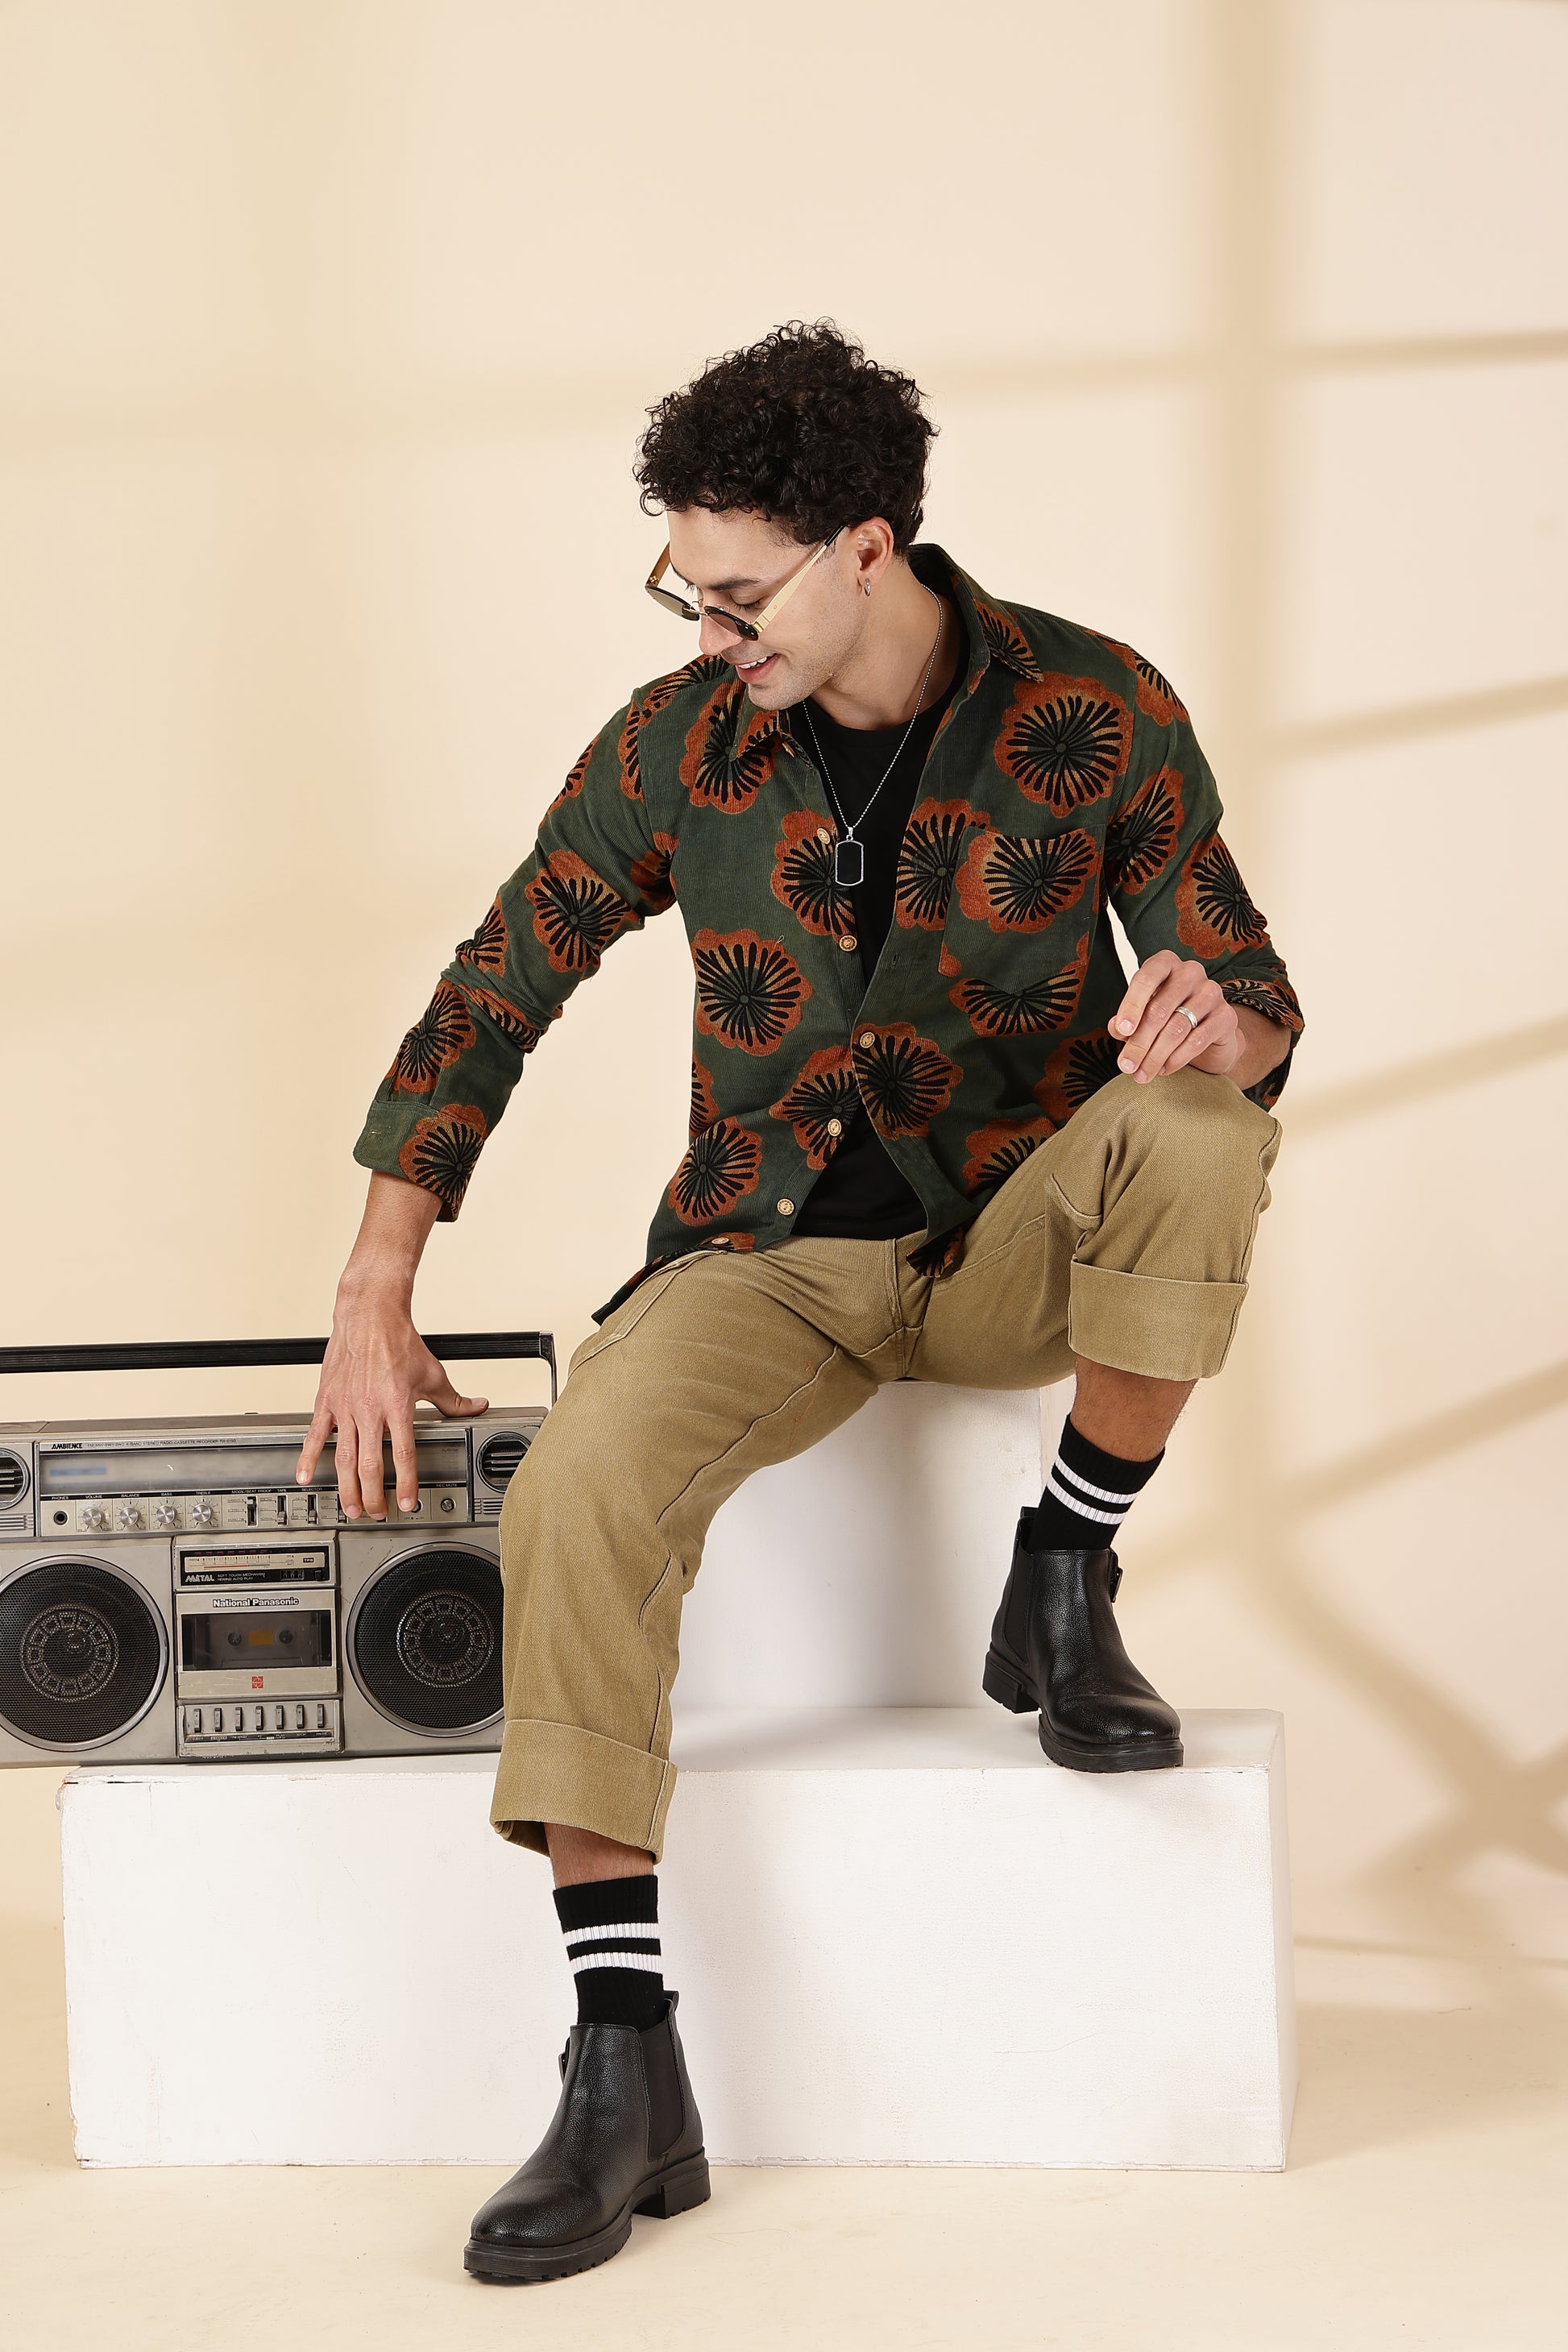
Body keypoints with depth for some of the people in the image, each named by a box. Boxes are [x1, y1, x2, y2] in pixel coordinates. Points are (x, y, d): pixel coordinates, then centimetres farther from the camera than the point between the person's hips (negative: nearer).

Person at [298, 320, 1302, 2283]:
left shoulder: (1098, 717, -10)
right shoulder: (674, 748, -7)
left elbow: (1251, 997, -4)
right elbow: (488, 1004, 0)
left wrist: (1219, 1019, -32)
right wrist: (372, 1307, -6)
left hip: (1019, 1240, 0)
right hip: (774, 1254, 1)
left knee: (1198, 1124, -34)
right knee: (576, 1493, -29)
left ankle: (1063, 1591, -11)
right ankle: (626, 2081, -26)